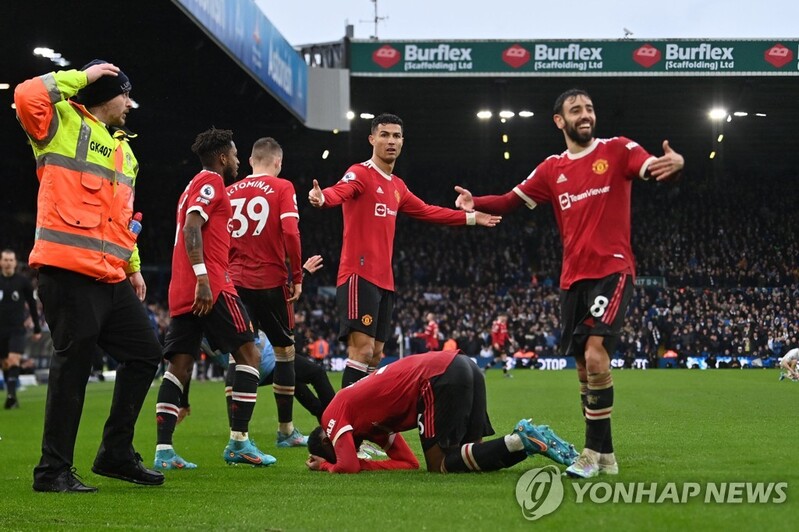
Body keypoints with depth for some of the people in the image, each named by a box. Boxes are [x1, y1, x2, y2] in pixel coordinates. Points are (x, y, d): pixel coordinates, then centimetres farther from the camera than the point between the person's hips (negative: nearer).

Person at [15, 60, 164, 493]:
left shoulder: (124, 150, 25)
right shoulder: (63, 125, 0)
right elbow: (27, 96, -20)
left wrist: (133, 266, 25)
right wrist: (82, 77, -9)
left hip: (110, 277, 9)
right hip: (67, 270, -9)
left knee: (144, 354, 11)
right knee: (74, 362, -9)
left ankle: (116, 453, 21)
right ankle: (54, 470, -1)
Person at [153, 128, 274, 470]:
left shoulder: (195, 185, 26)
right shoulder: (211, 182, -3)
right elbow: (191, 228, -17)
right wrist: (202, 277, -24)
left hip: (182, 290, 9)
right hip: (210, 285, -9)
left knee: (179, 366, 2)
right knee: (249, 354, -3)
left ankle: (163, 449, -5)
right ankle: (239, 442, -7)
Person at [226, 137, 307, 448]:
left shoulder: (230, 192, 9)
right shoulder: (282, 188, -2)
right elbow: (290, 232, -14)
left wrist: (230, 273, 15)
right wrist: (297, 277, -6)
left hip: (236, 281, 3)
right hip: (271, 281, -3)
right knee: (284, 351, 10)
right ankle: (286, 431, 14)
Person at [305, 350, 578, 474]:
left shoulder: (334, 416, 8)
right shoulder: (368, 421, 30)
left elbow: (348, 466, -4)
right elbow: (408, 463, 23)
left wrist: (325, 466, 16)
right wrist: (363, 463, 21)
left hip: (440, 378, -9)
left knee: (439, 466, -1)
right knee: (469, 459, 13)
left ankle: (519, 440, -16)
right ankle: (528, 439, -5)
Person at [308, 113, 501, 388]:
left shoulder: (397, 186, 19)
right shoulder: (361, 174, -8)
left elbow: (426, 211, 33)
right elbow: (340, 191, -29)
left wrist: (470, 218, 37)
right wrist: (321, 197, -53)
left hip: (384, 280, 9)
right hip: (359, 275, -9)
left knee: (375, 355, 9)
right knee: (362, 350, -18)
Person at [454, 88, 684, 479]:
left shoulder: (617, 150, 0)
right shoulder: (552, 169, 13)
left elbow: (655, 169, -15)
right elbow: (512, 201, 14)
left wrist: (675, 164, -39)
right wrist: (475, 203, -5)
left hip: (612, 271, -5)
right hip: (573, 278, 6)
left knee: (595, 353, -21)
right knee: (583, 367, 7)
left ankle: (596, 452, -16)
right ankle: (603, 455, 17)